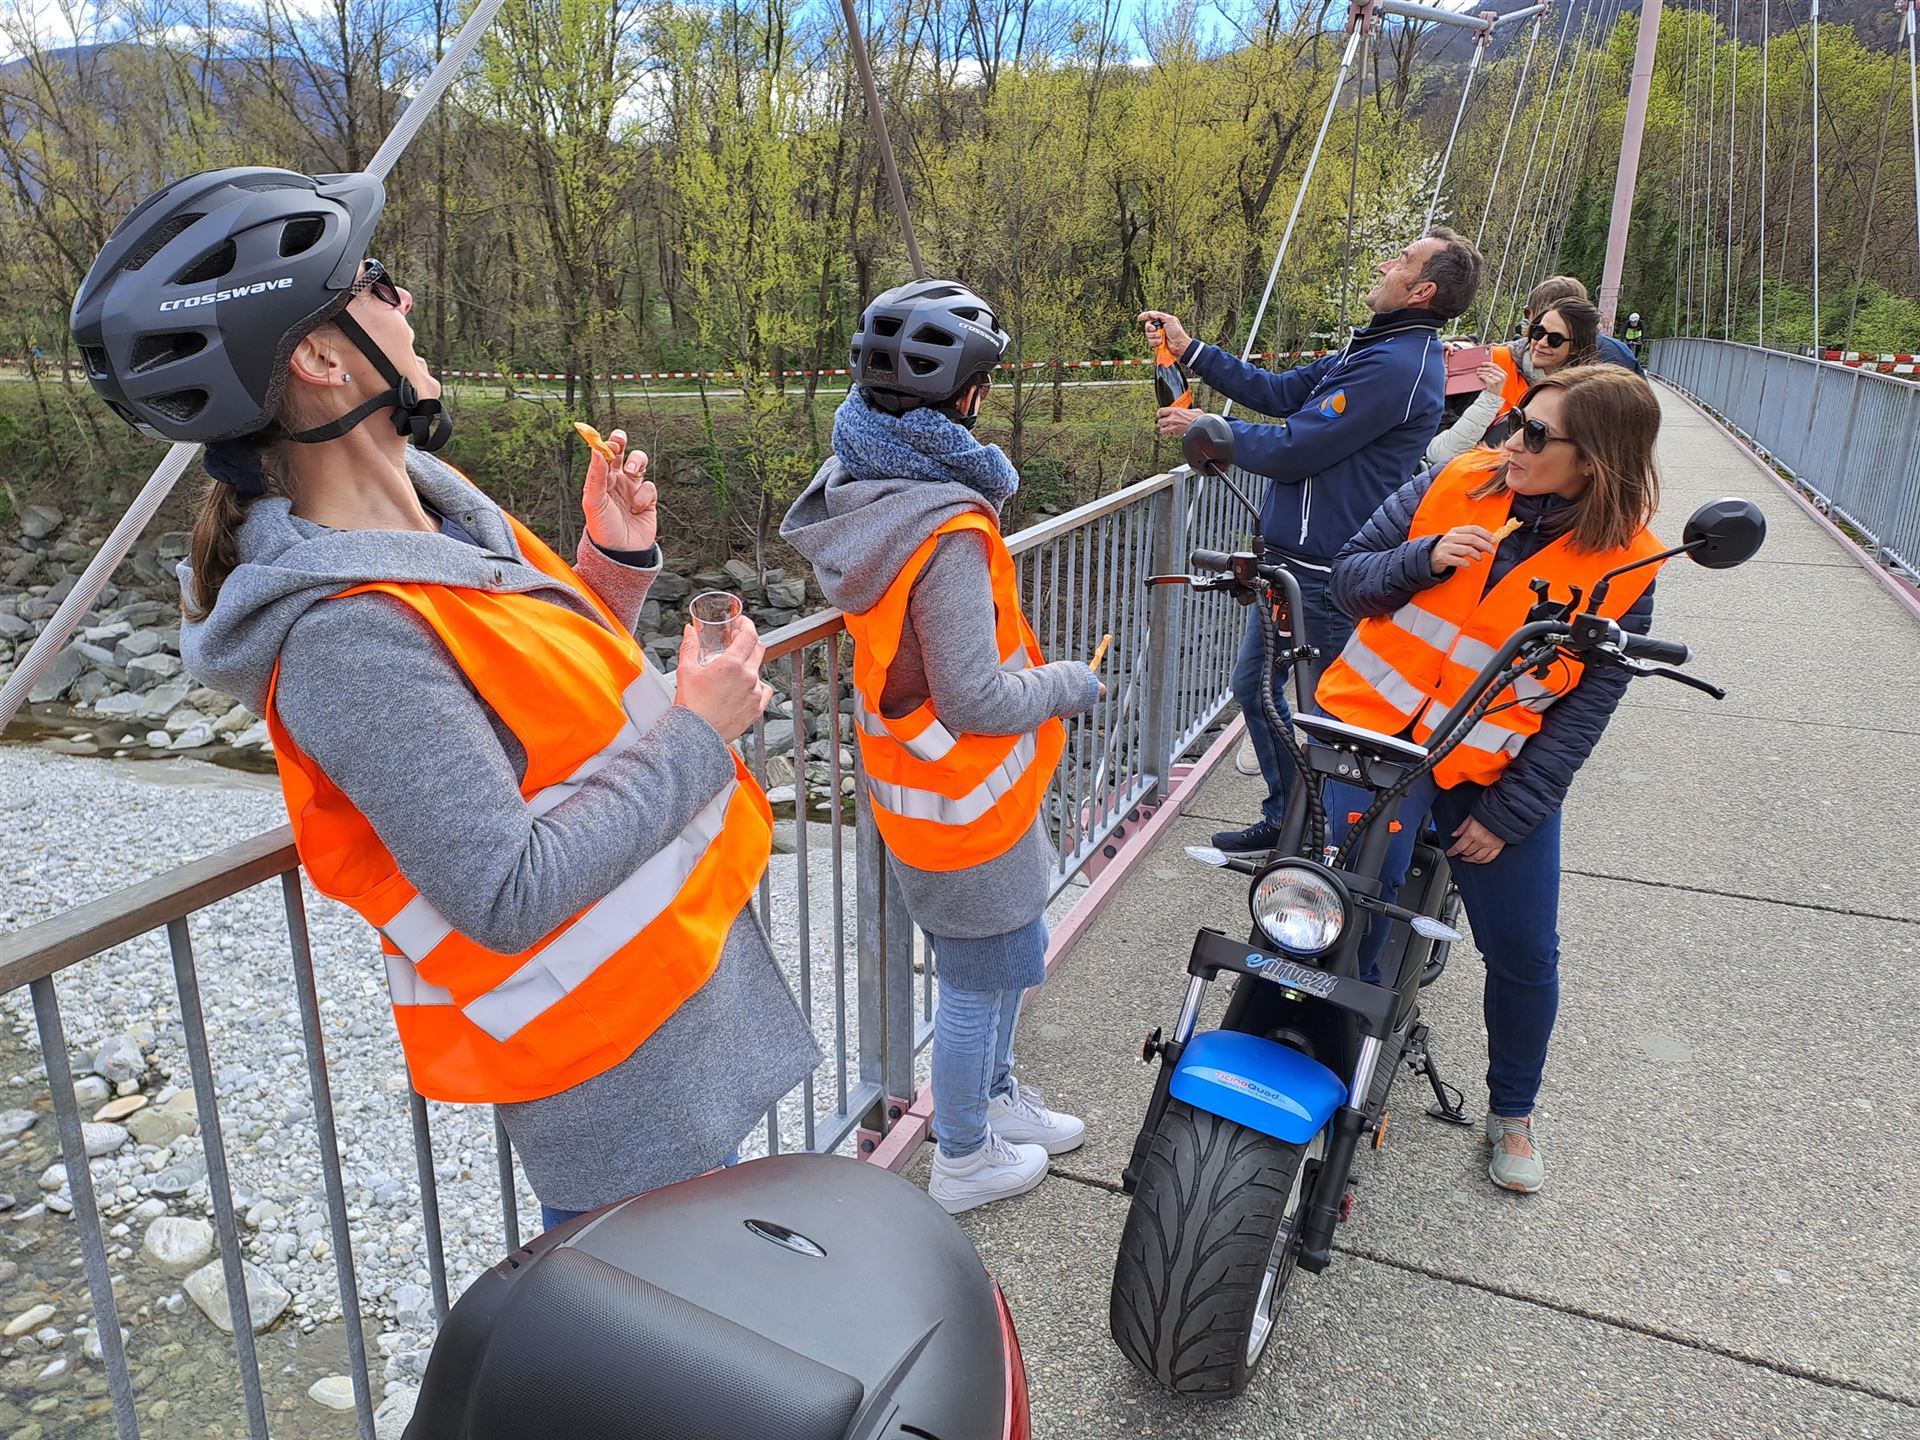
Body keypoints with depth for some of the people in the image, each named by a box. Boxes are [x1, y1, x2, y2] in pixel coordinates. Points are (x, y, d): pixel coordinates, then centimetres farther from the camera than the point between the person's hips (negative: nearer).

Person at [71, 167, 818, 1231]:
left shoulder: (442, 507, 1)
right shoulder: (350, 636, -28)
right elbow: (508, 898, -29)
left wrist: (615, 564, -3)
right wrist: (697, 734, -22)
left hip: (681, 967, 9)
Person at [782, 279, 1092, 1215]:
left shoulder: (867, 484, 0)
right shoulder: (949, 532, -29)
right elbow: (976, 701, -27)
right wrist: (1073, 685, -12)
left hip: (921, 784, 9)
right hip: (960, 802, -9)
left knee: (1011, 954, 28)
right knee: (979, 981, 12)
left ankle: (996, 1095, 50)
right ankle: (963, 1161, 35)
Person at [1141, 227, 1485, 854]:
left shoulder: (1397, 366, -22)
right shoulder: (1372, 348, 12)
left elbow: (1290, 449, -22)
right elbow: (1280, 392, 16)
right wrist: (1189, 349, 11)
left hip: (1324, 574, -10)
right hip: (1289, 557, 11)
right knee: (1253, 685, 18)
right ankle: (1287, 819, 32)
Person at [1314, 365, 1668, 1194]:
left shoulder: (1626, 567, -7)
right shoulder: (1455, 485, -4)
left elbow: (1583, 711, -6)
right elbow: (1350, 578, 1)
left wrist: (1509, 814, -10)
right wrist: (1426, 558, -19)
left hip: (1497, 775, 0)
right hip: (1375, 739, 0)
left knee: (1525, 954, 7)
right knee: (1353, 927, -6)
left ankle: (1512, 1113, 34)